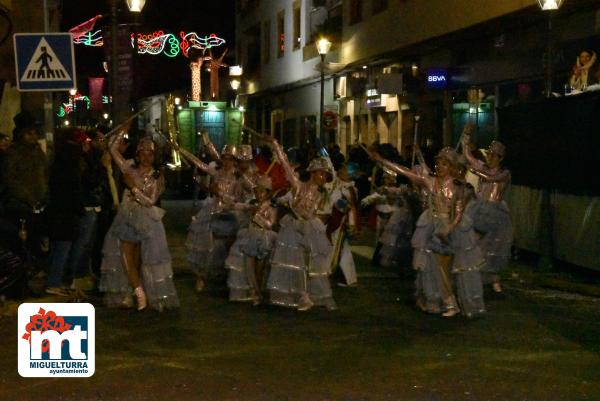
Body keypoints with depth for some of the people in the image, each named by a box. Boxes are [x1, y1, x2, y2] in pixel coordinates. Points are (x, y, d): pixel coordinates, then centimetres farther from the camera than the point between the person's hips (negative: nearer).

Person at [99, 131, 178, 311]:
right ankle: (139, 291, 1)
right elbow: (112, 148, 1)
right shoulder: (130, 169, 4)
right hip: (126, 217, 2)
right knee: (125, 256, -7)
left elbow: (150, 201, -12)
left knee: (138, 260, 1)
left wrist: (133, 186, -15)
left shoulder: (157, 177, -1)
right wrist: (124, 130, -3)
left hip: (145, 220, -2)